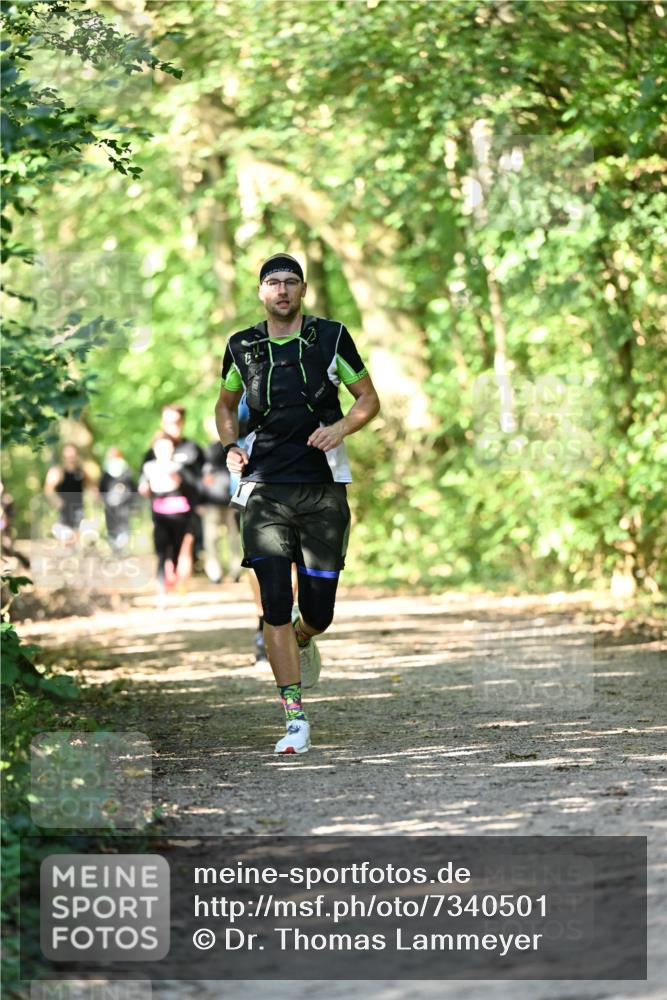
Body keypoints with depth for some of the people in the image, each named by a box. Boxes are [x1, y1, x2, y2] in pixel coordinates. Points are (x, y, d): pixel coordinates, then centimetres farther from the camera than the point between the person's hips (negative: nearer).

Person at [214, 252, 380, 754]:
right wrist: (230, 445, 5)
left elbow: (369, 398, 10)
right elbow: (226, 402, 24)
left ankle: (302, 640, 39)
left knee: (318, 611, 0)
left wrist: (341, 427, -10)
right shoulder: (243, 347, 7)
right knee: (276, 605, -10)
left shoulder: (331, 337, 2)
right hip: (265, 487, 0)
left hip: (323, 488, 0)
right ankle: (296, 719, -7)